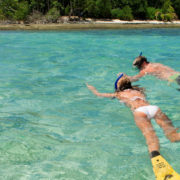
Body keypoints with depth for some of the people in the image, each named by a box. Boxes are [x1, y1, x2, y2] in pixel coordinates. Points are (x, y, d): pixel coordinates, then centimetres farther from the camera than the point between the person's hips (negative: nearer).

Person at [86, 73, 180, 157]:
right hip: (154, 107, 3)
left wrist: (92, 88, 66)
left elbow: (99, 94, 44)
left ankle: (154, 152, -61)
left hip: (139, 111, -3)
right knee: (172, 135, -18)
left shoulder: (119, 94, 30)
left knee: (150, 135, -29)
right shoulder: (139, 91, 40)